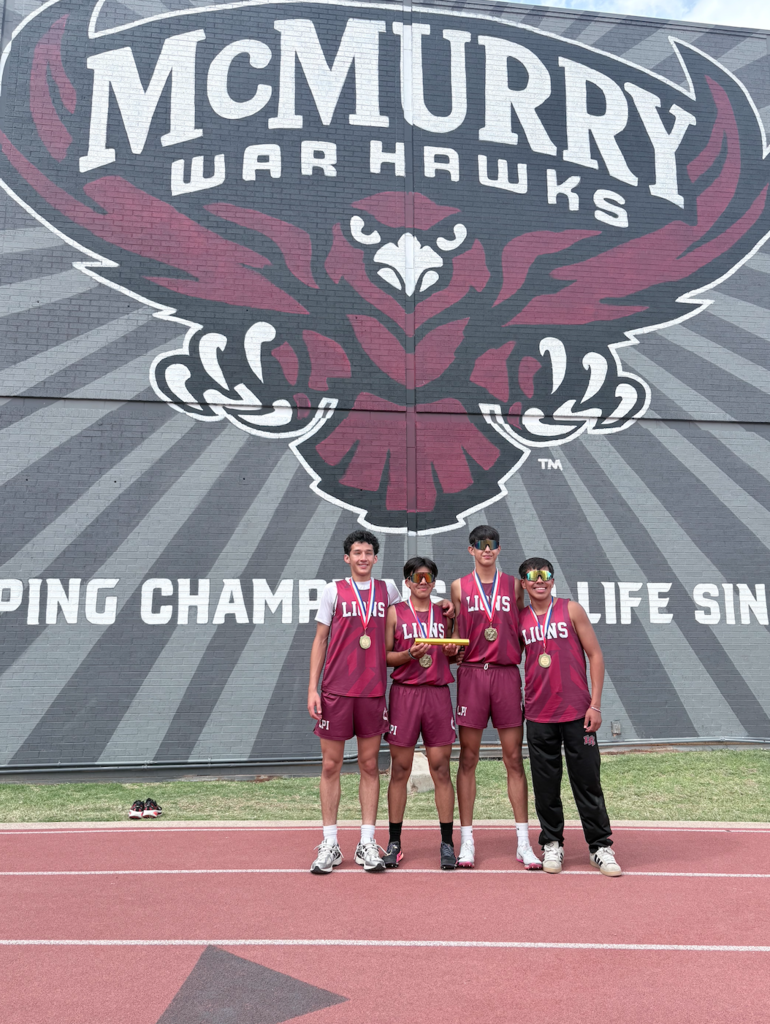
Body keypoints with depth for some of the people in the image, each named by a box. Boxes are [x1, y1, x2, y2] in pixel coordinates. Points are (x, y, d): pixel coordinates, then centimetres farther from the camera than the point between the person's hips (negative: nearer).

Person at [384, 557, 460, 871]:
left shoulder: (444, 613, 12)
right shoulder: (395, 612, 5)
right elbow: (384, 656, 1)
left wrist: (452, 652, -2)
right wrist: (410, 654, -15)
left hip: (438, 693, 2)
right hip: (404, 692, -2)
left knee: (441, 769, 1)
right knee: (400, 770, 3)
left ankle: (447, 843, 8)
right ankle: (394, 842, 12)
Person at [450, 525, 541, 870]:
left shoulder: (513, 584, 11)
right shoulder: (459, 586, 8)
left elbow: (520, 630, 14)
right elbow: (455, 633, 11)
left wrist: (517, 657, 1)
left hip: (507, 673, 1)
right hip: (471, 673, -1)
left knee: (514, 758, 2)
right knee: (468, 757, 2)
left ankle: (523, 842, 8)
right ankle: (467, 839, 9)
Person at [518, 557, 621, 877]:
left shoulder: (571, 610, 1)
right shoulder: (519, 619, 5)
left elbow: (595, 655, 0)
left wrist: (595, 703, -5)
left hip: (577, 712, -1)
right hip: (538, 716, 2)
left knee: (587, 781, 3)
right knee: (546, 785, 6)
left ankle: (600, 846, 13)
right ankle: (552, 844, 20)